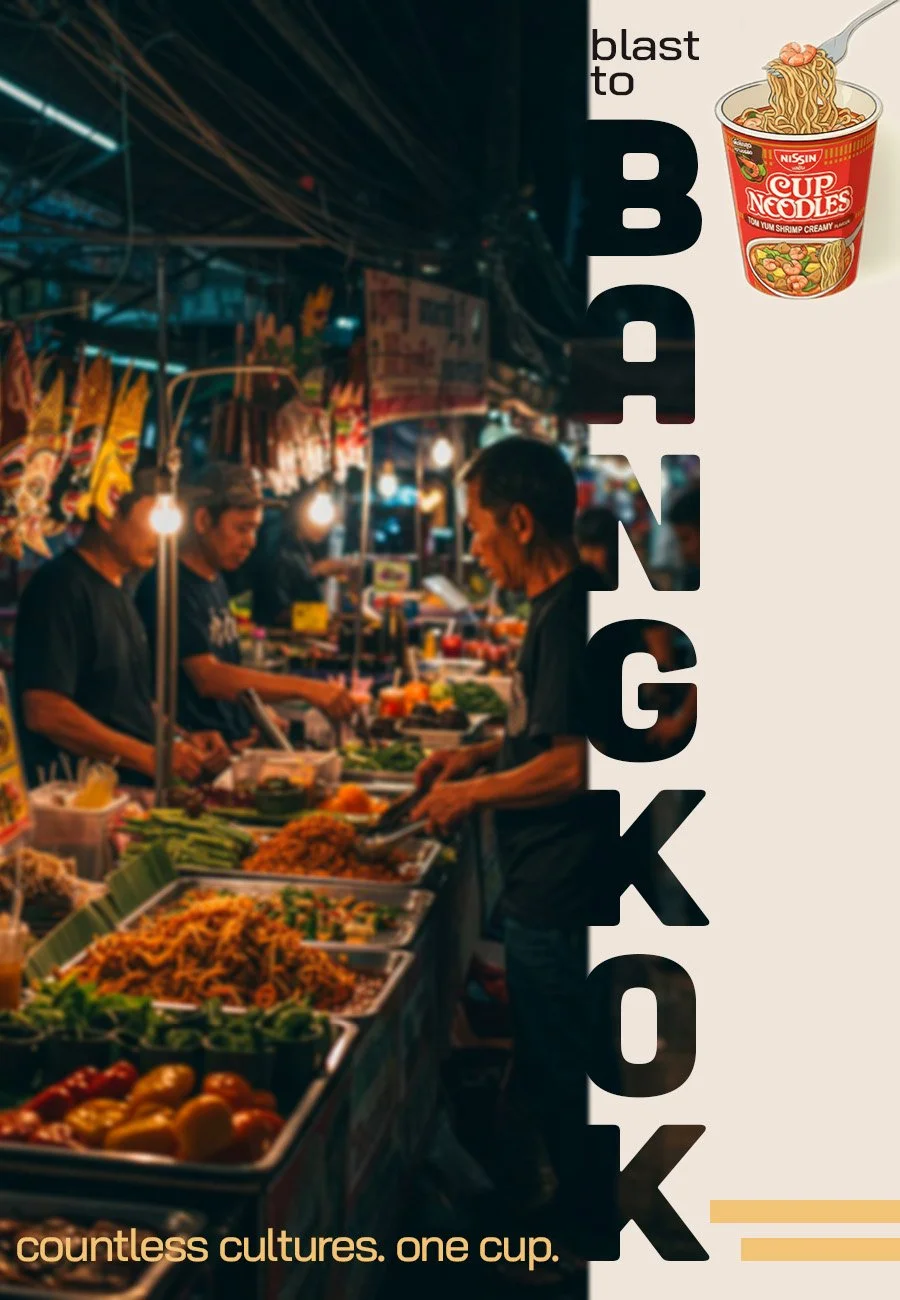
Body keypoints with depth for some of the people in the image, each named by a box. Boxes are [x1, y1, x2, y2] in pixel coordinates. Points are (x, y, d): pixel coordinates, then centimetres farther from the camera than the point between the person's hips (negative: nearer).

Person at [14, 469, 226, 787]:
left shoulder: (117, 590, 18)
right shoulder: (61, 587, -12)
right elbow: (44, 712, -21)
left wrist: (184, 740, 10)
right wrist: (151, 757, -18)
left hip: (135, 787, 9)